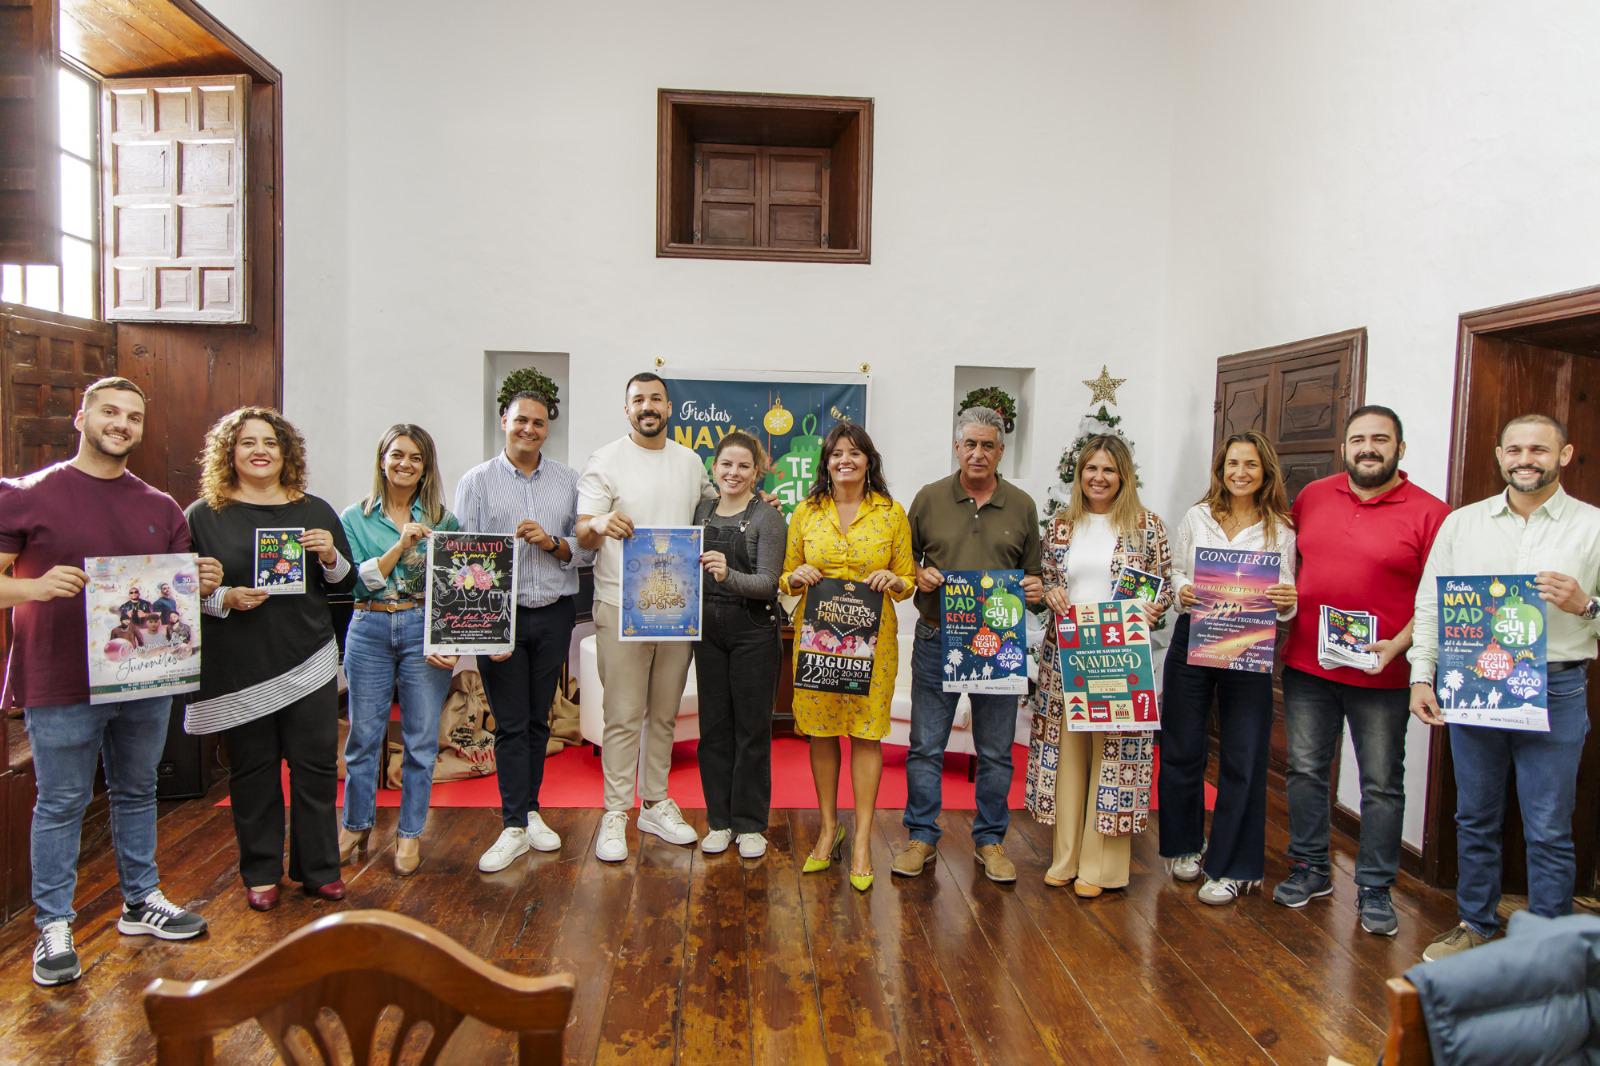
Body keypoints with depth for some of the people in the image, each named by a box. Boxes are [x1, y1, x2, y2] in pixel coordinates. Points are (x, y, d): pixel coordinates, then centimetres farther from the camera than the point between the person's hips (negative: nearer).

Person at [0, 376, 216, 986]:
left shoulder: (160, 508, 9)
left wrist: (203, 583, -7)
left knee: (138, 793, 17)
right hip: (60, 684, -4)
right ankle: (54, 925, 20)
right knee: (61, 804, 5)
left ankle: (140, 902, 32)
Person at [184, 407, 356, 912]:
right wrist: (224, 599, -16)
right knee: (252, 772, 8)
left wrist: (332, 557, -9)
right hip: (238, 668, -1)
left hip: (308, 661, 2)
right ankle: (260, 874, 24)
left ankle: (318, 869, 20)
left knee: (316, 766, 5)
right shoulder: (204, 515, 3)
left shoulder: (315, 511, 8)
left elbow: (346, 584, 11)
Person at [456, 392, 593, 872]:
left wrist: (553, 542, -15)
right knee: (511, 724, 2)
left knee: (538, 719, 12)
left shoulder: (567, 480, 7)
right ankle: (515, 827, 10)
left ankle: (530, 810, 25)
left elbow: (586, 548, 6)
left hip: (554, 615, 3)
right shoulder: (477, 481, 0)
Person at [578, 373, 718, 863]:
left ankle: (655, 804, 26)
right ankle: (615, 813, 10)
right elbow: (582, 535, -9)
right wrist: (599, 523, -32)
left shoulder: (691, 462, 11)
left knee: (665, 713, 14)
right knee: (624, 716, -2)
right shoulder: (606, 461, -3)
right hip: (621, 606, -4)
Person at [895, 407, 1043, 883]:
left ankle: (990, 839, 25)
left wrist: (1035, 588, -9)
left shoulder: (1022, 505, 6)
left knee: (996, 751, 10)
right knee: (926, 746, 6)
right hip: (936, 639, -1)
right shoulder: (929, 498, 3)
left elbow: (1034, 572, 12)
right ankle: (922, 836, 21)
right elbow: (905, 557, 10)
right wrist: (918, 575, -11)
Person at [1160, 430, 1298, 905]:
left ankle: (1233, 866, 17)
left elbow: (1284, 597, 5)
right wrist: (1181, 591, -12)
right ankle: (1186, 845, 29)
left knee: (1243, 758, 3)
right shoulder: (1197, 517, 6)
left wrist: (1287, 602, -18)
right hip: (1192, 639, 1)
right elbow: (1175, 572, 10)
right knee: (1182, 748, 8)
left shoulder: (1280, 530, 3)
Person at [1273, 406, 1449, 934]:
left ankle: (1375, 888, 23)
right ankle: (1311, 869, 30)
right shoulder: (1312, 496, 5)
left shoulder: (1429, 513, -7)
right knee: (1306, 771, 13)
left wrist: (1398, 645, -18)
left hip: (1381, 674, -3)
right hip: (1306, 664, 4)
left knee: (1382, 785, 8)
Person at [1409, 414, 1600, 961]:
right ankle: (1475, 925, 29)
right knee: (1475, 818, 14)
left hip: (1554, 689, -2)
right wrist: (1421, 676, -1)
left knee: (1549, 830, 4)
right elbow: (1429, 606, 6)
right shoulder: (1461, 523, 8)